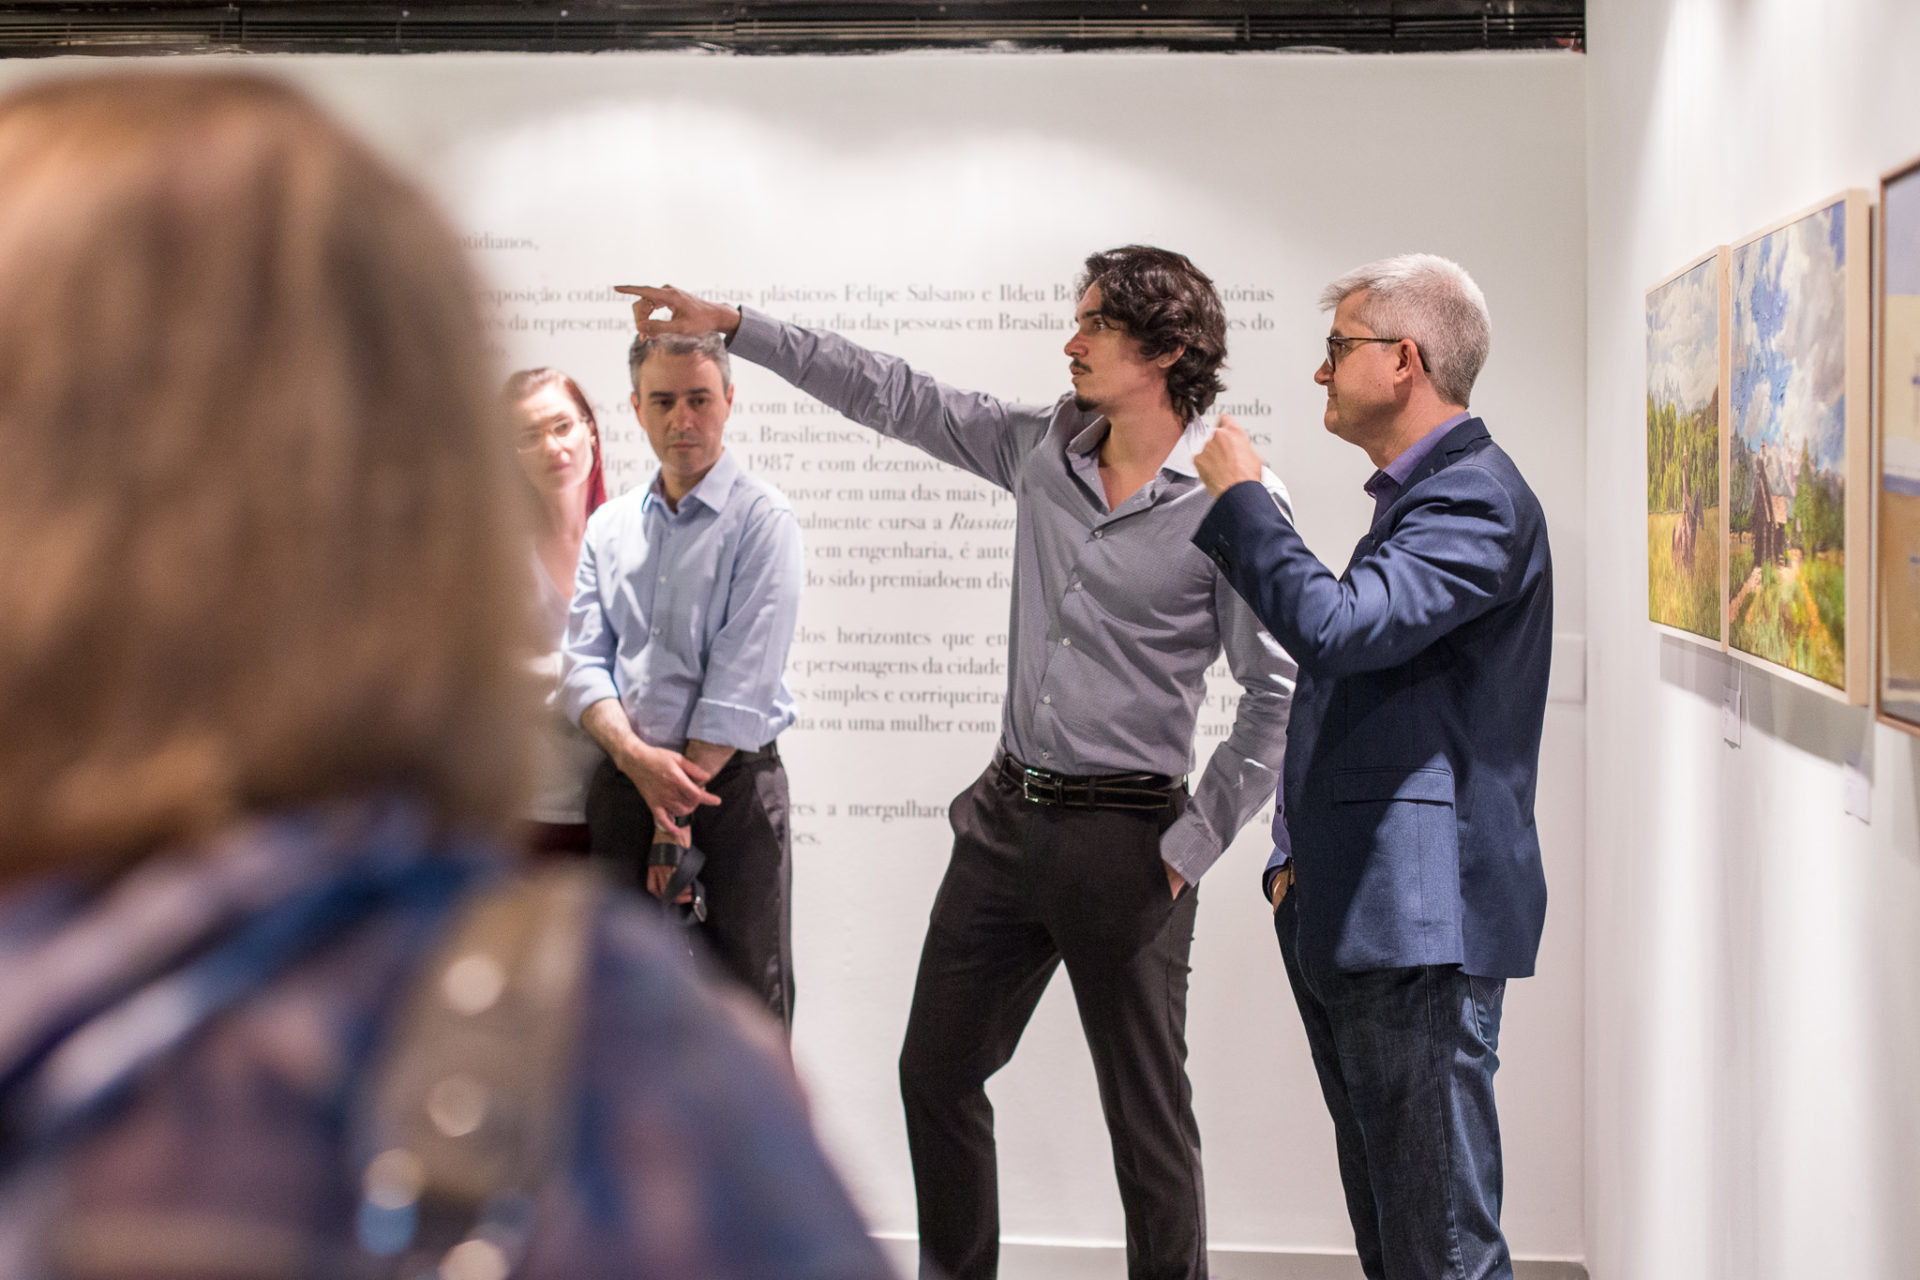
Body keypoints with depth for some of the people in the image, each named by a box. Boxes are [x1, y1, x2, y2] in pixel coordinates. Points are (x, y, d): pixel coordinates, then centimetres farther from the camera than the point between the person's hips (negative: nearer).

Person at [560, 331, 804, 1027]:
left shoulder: (762, 518, -5)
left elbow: (741, 680, -11)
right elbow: (584, 658, 4)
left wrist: (679, 810, -13)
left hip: (733, 783, -4)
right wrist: (636, 755, -16)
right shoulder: (608, 526, 12)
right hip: (620, 785, 5)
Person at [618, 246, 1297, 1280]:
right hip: (1007, 812, 6)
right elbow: (893, 396, 11)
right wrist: (732, 326, 10)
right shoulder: (1043, 446, 5)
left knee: (1146, 1112, 2)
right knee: (937, 1068, 13)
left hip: (1124, 835, -6)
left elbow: (1274, 693, -11)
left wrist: (1191, 848, -11)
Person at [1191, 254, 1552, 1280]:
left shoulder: (1478, 499, -12)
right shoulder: (1416, 497, 20)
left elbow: (1338, 625, -27)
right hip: (1350, 917, 10)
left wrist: (1239, 497, -12)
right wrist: (1301, 858, 18)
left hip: (1418, 919, -10)